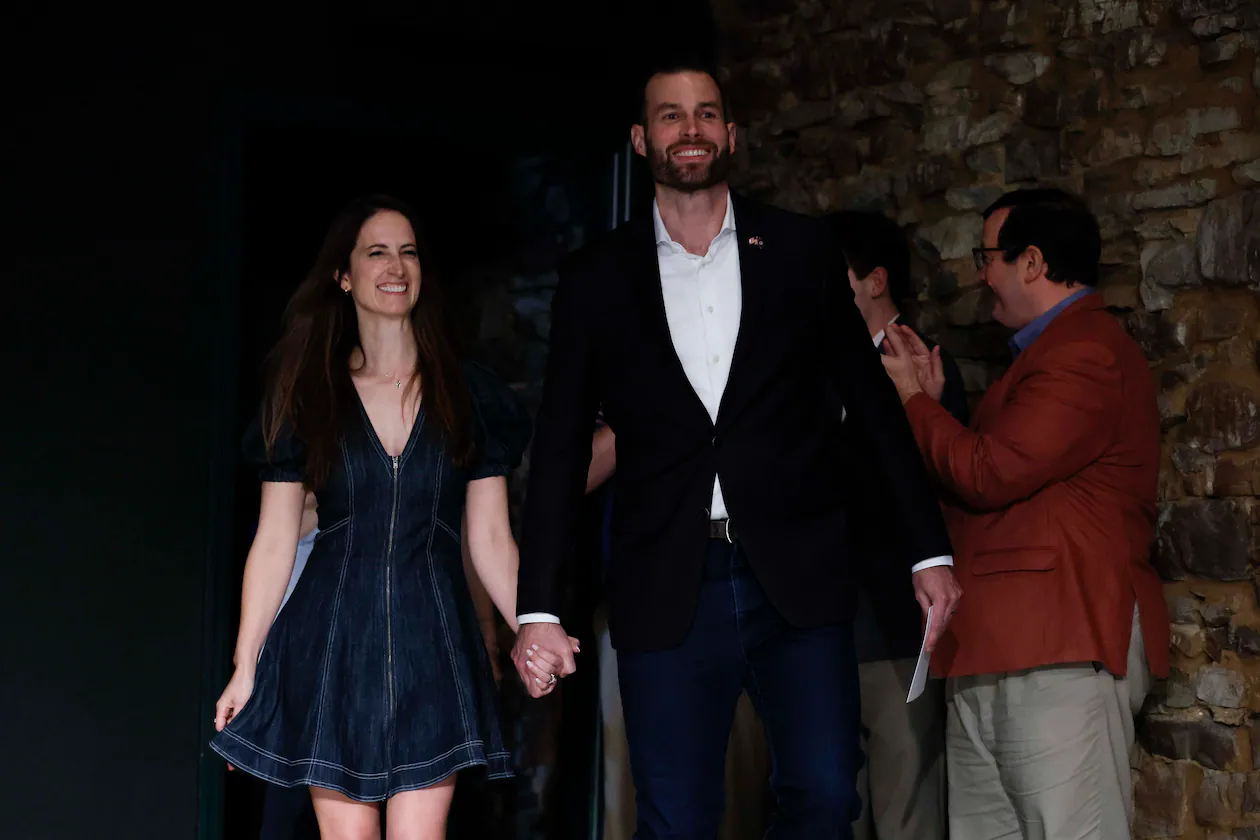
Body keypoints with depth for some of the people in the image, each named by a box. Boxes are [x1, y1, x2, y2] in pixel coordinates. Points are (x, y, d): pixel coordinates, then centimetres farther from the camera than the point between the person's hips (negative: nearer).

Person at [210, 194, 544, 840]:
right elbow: (273, 543, 6)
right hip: (334, 643, 0)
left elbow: (491, 539, 7)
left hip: (431, 646, 0)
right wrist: (245, 669, 1)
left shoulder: (469, 394, 7)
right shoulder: (307, 397, 6)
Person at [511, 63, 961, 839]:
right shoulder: (596, 279, 7)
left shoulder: (799, 250, 8)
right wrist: (538, 608, 0)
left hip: (797, 577, 0)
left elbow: (873, 398, 9)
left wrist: (930, 548, 5)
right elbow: (562, 449, 7)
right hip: (667, 592, 0)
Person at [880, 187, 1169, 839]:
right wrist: (932, 398, 17)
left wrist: (914, 402, -1)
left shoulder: (1087, 353, -12)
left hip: (1059, 657, -11)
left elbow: (990, 474, -17)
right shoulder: (1047, 351, 25)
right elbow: (984, 478, 27)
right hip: (991, 656, 11)